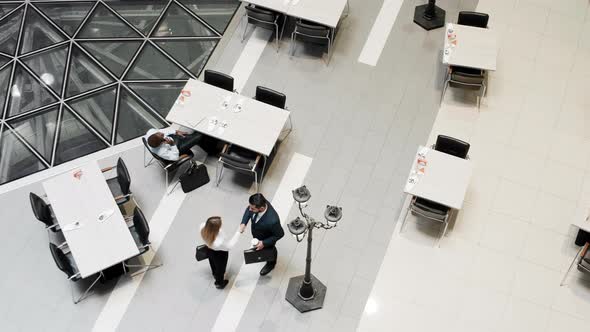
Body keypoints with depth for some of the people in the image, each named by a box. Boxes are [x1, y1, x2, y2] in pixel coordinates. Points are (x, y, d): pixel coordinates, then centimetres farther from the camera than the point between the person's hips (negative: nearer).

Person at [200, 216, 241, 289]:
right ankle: (219, 283, 60)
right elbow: (229, 245, -27)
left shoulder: (203, 226, -37)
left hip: (210, 250, 5)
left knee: (213, 264, 37)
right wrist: (238, 232, -25)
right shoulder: (219, 242, -49)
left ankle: (215, 274, 71)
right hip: (220, 254, -5)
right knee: (220, 268, 29)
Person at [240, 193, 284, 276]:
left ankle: (271, 264, 62)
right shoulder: (259, 204, -33)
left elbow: (280, 234, -29)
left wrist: (264, 243, -25)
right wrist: (243, 223, -20)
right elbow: (249, 210, -8)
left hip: (267, 240, -5)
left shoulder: (272, 221, -50)